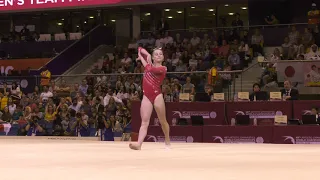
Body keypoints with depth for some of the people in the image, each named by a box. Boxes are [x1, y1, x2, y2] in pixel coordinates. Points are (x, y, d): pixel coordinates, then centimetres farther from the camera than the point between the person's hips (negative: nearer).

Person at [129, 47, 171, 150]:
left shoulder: (163, 68, -2)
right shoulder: (150, 65, 15)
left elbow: (150, 69, -21)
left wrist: (142, 58, -6)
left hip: (156, 96, -4)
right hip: (146, 96, 4)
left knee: (162, 121, 8)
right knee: (144, 122, -9)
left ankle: (167, 141, 29)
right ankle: (139, 144, -25)